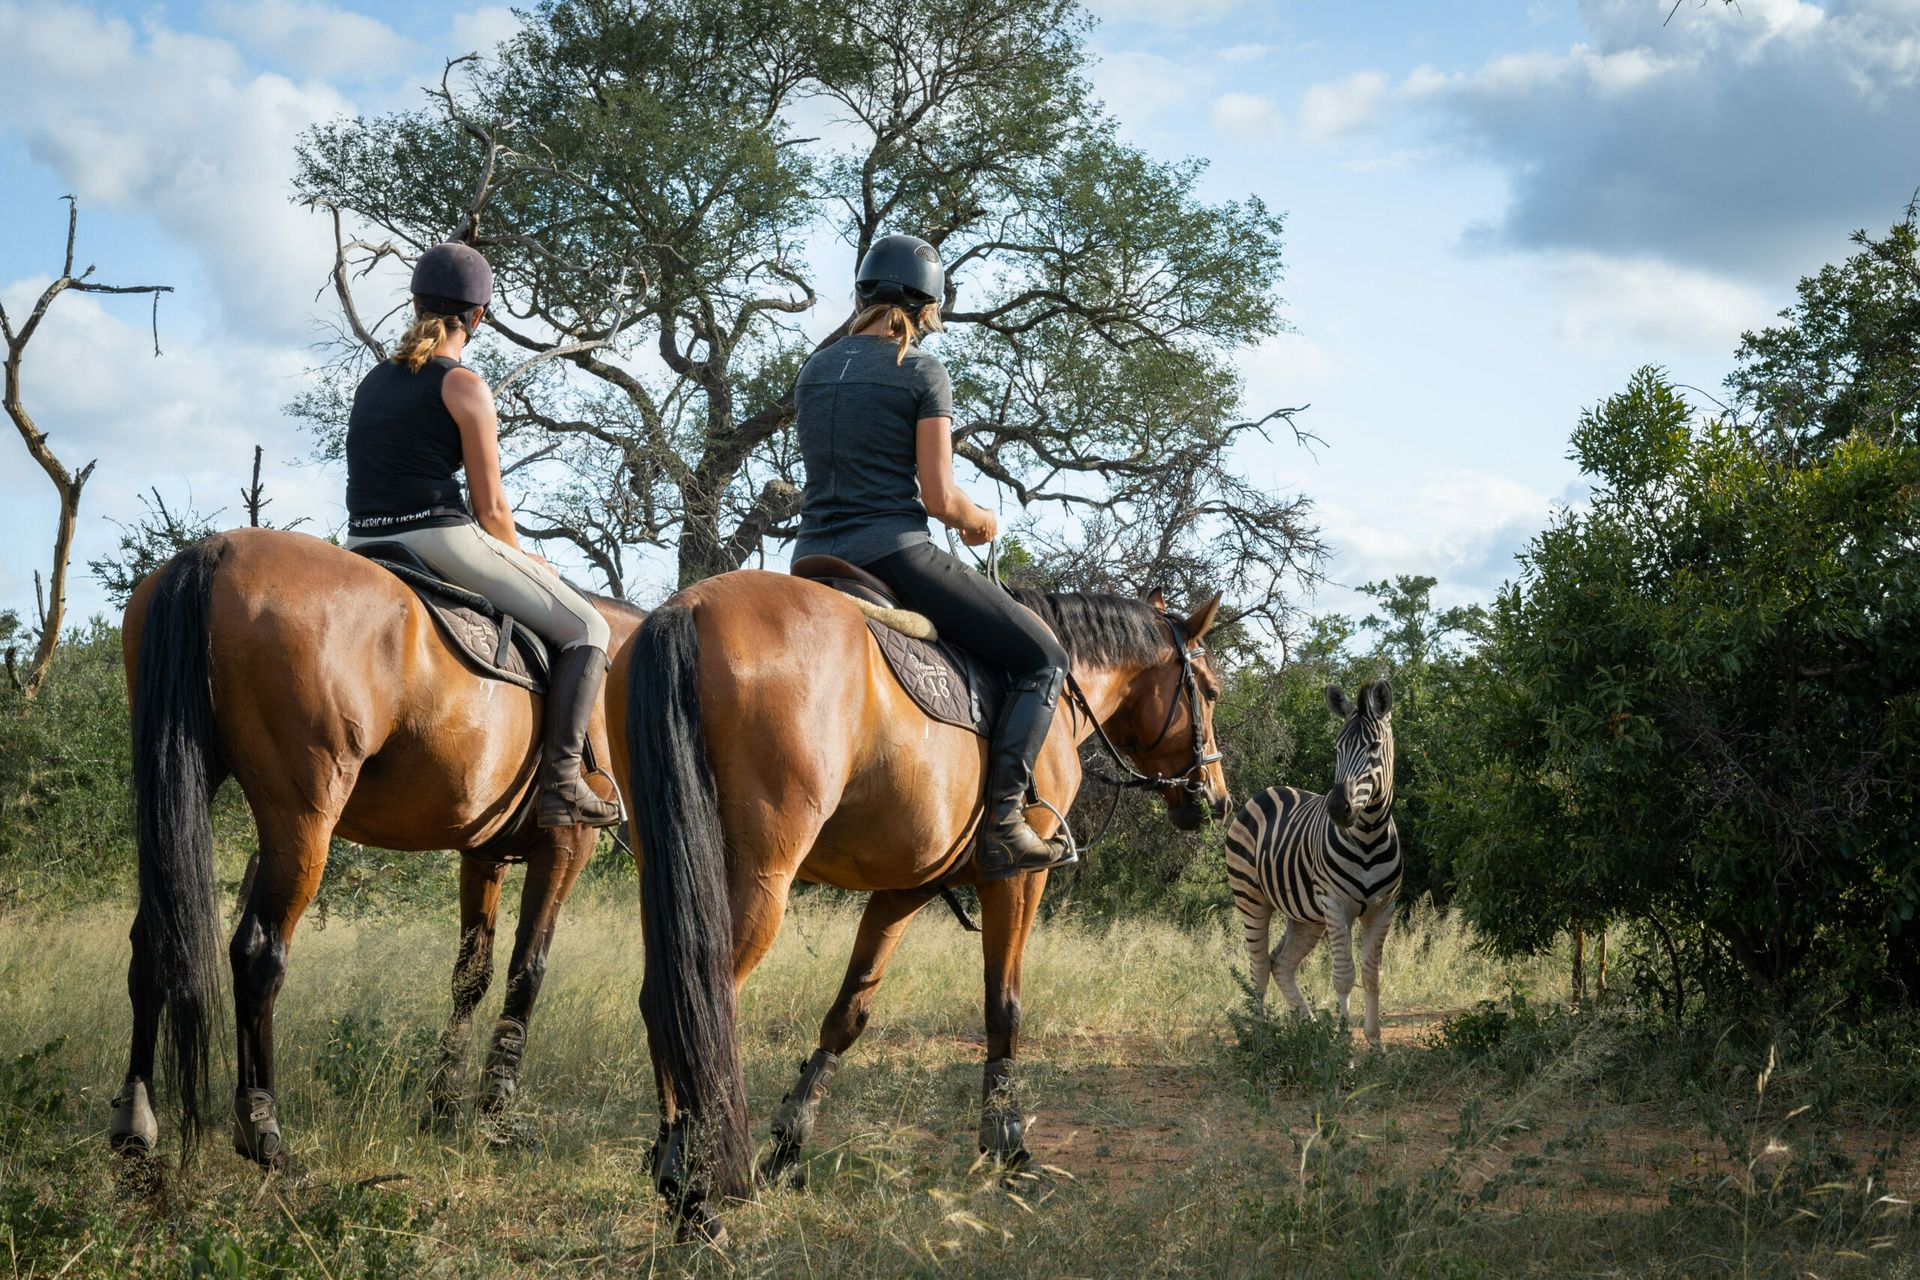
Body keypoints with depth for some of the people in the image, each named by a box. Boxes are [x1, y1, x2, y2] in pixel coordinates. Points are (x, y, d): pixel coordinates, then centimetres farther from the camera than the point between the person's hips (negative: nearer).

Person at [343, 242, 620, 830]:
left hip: (363, 545, 7)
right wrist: (521, 563, 16)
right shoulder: (464, 385, -5)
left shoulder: (372, 381, 17)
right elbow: (491, 506, -5)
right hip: (441, 540, -7)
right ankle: (561, 783, -10)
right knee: (586, 631, 4)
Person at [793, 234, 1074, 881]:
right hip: (892, 553, -7)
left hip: (815, 559, 7)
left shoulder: (815, 369, 14)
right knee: (1041, 658, 2)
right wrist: (981, 522, 11)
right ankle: (1003, 821, -11)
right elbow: (940, 497, -11)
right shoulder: (923, 373, -6)